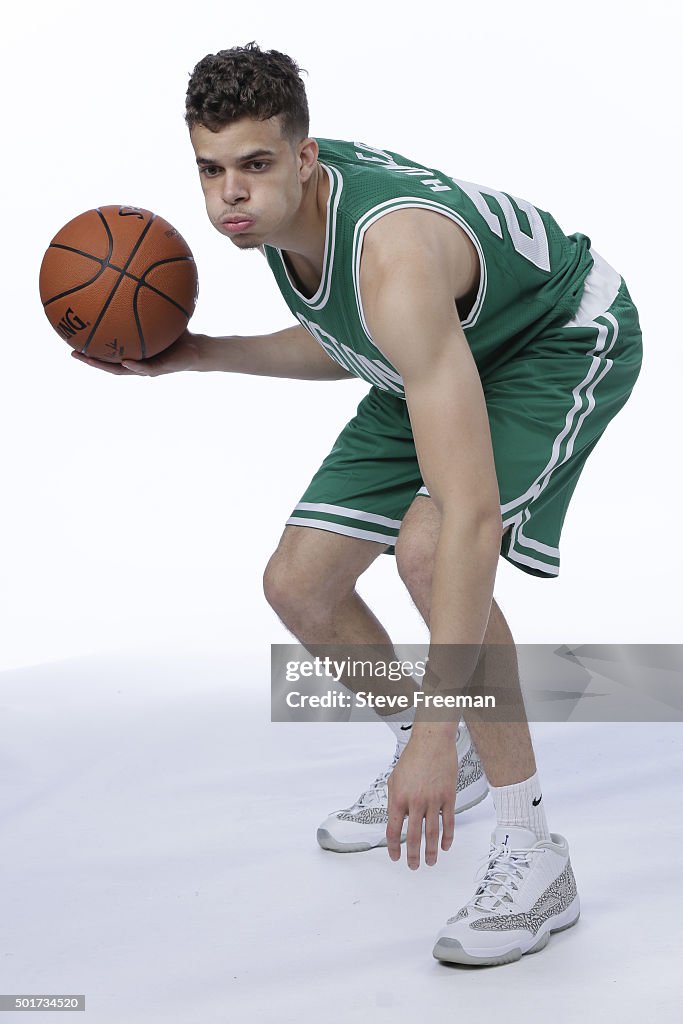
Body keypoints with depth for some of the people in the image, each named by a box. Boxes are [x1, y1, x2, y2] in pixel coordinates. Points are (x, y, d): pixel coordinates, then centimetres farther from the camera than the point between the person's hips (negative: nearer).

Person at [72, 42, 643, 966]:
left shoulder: (394, 258, -41)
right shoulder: (272, 206, -15)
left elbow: (472, 513, -47)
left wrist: (434, 733, -48)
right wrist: (200, 356, -5)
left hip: (566, 342, -8)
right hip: (446, 359, 8)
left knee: (429, 547, -35)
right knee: (299, 584, 2)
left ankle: (533, 857, -20)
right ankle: (450, 765, 26)